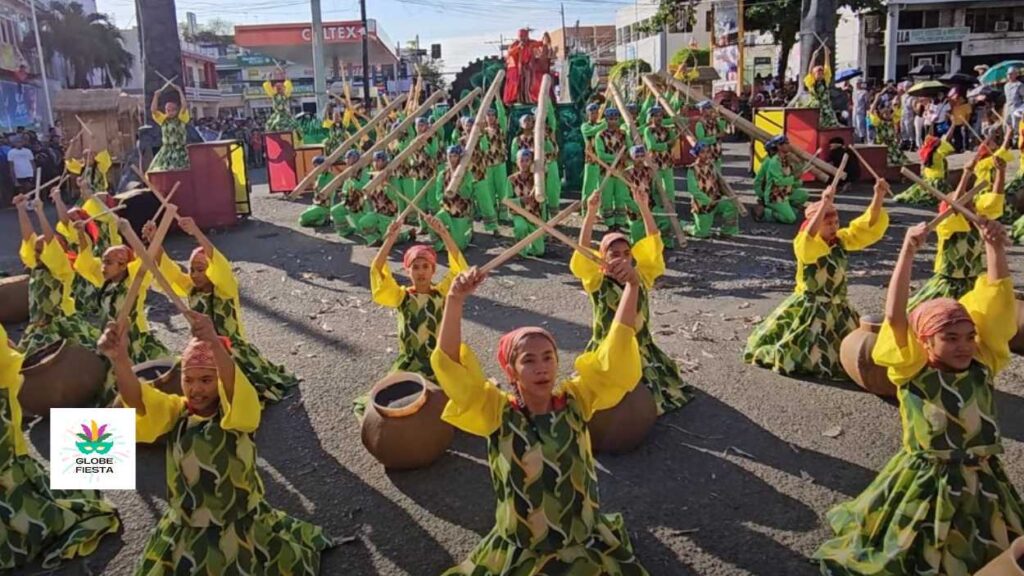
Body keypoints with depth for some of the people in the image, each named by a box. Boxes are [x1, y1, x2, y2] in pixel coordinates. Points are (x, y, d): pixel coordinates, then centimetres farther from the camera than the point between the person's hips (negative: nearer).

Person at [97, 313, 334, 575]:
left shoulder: (238, 411, -17)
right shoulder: (176, 412, -7)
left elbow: (233, 383, -40)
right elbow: (137, 399, -27)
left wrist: (214, 343, -61)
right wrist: (119, 358, -48)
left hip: (241, 530, -3)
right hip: (186, 533, 3)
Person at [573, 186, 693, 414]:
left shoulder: (641, 278, 0)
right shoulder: (598, 284, -8)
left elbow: (653, 243, -3)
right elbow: (583, 250, -18)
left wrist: (643, 206, -11)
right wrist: (591, 212, -27)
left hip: (641, 351, 3)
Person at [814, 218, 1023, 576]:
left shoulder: (983, 366, -2)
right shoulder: (913, 372, -12)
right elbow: (894, 316, -23)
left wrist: (995, 248, -13)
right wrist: (908, 253, -26)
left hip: (983, 485, 4)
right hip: (927, 485, -3)